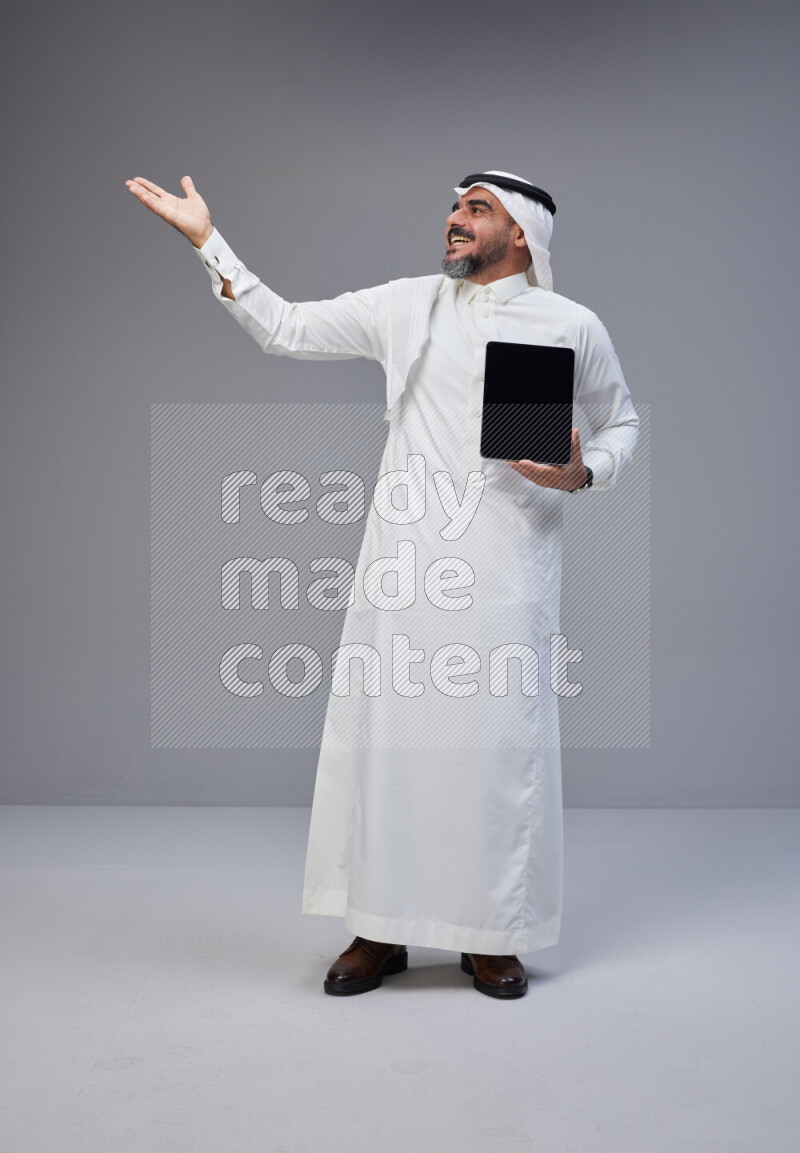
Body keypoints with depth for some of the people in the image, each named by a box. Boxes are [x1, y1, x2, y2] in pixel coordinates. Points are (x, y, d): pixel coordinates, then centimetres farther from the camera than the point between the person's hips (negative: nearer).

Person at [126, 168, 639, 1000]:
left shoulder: (572, 327, 6)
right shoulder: (404, 306, 9)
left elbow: (620, 423, 17)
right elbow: (284, 329, 10)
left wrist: (583, 473, -5)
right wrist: (207, 241, 5)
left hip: (506, 564, -1)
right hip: (407, 556, 2)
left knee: (498, 737, 0)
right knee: (385, 728, 2)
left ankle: (492, 937, 15)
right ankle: (380, 929, 15)